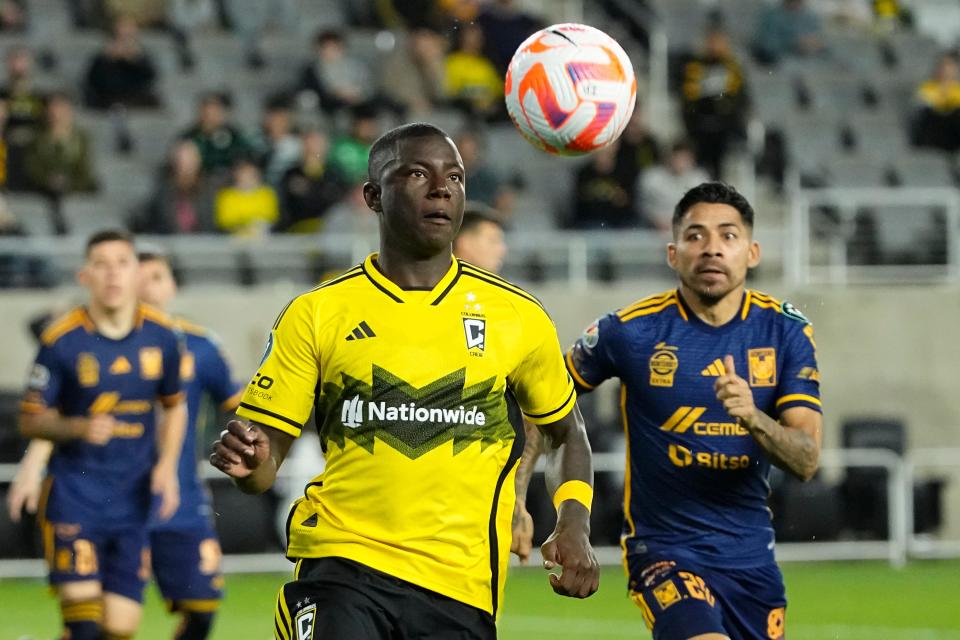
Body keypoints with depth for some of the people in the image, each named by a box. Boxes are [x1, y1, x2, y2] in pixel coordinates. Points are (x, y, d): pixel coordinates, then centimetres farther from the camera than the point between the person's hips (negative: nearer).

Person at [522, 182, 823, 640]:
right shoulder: (632, 330, -9)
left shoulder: (784, 330, -2)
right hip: (664, 547, -4)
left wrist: (753, 416, -28)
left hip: (751, 555, 4)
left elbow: (806, 461, -9)